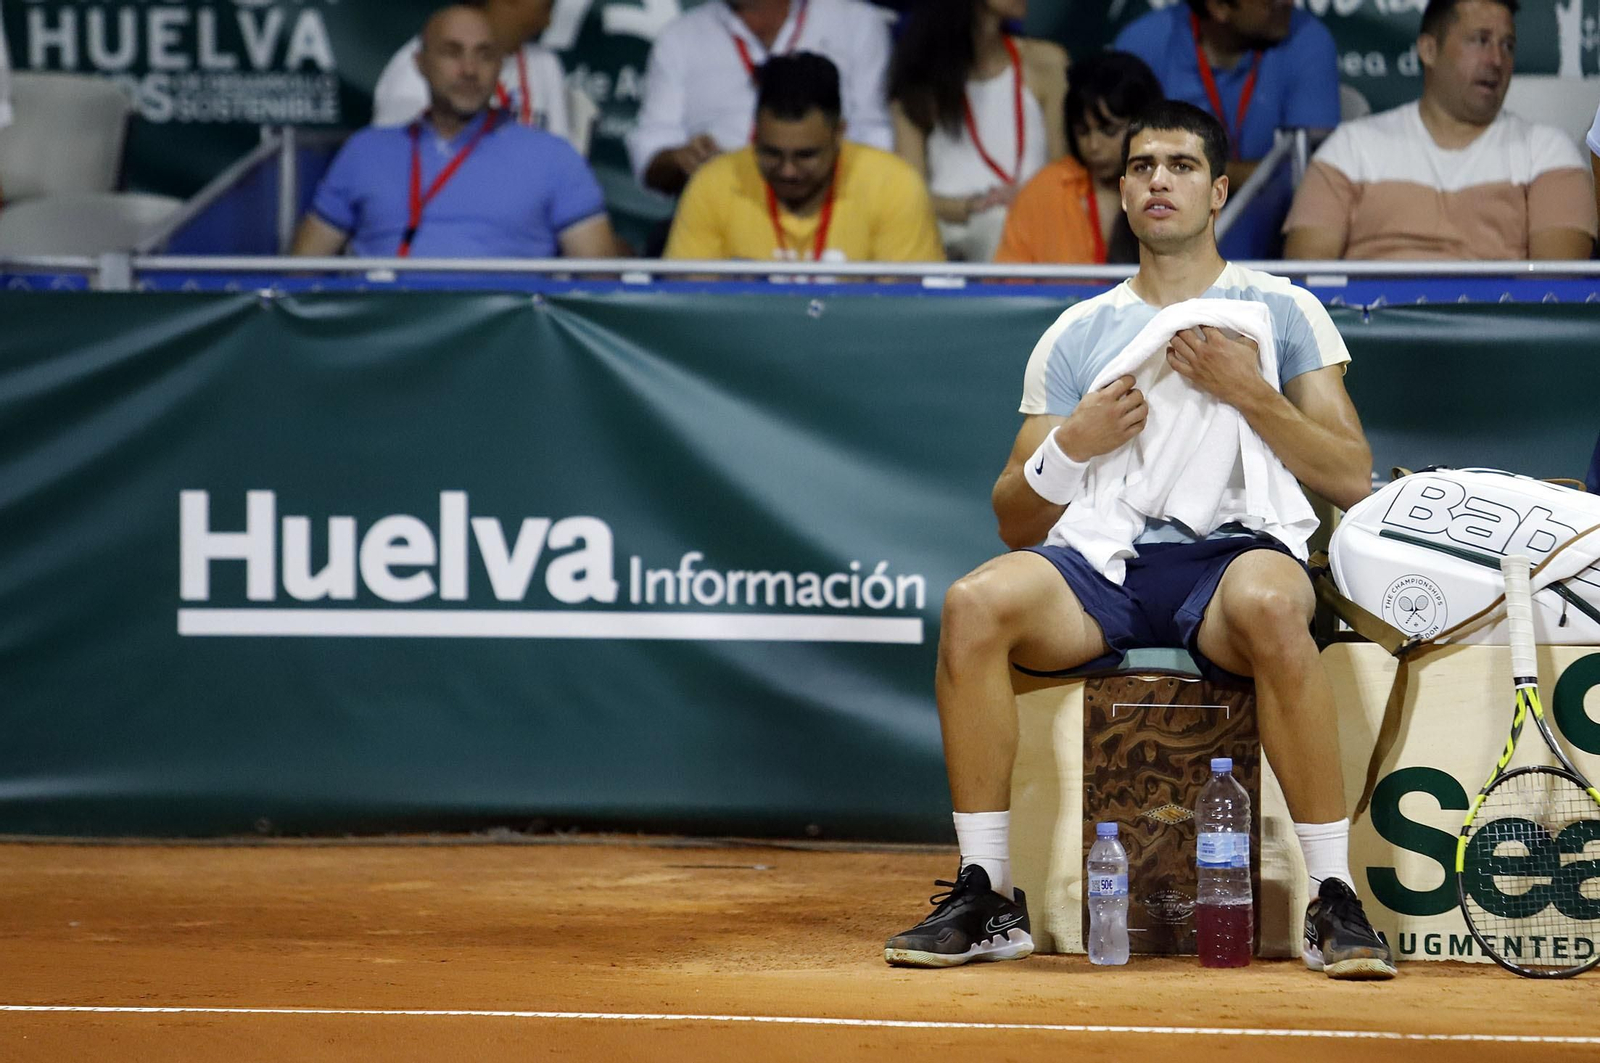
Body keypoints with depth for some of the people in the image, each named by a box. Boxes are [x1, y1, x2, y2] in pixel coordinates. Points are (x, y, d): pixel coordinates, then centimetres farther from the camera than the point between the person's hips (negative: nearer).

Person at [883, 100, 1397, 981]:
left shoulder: (1283, 312, 14)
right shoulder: (1076, 335, 20)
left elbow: (1352, 479, 4)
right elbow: (1015, 523, 17)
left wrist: (1249, 394, -8)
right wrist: (1070, 446, -3)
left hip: (1234, 553, -2)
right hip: (1102, 563, 3)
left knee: (1270, 605, -40)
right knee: (975, 601, -30)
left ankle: (1335, 903, -33)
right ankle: (986, 898, -23)